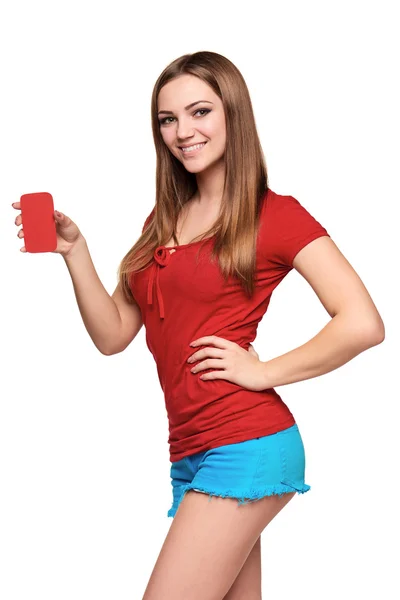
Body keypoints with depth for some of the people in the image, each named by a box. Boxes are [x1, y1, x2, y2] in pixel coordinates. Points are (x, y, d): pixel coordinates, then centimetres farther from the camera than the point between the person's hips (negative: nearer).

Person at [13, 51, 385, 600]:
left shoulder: (275, 214, -4)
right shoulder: (165, 219, 15)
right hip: (190, 451, 7)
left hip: (246, 445, -7)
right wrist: (74, 250, 1)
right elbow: (113, 335, 12)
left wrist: (261, 372, -10)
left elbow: (363, 324, -14)